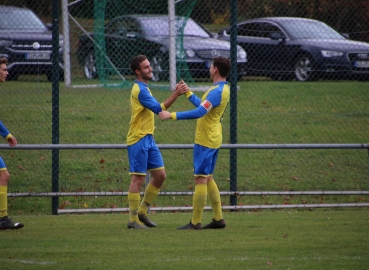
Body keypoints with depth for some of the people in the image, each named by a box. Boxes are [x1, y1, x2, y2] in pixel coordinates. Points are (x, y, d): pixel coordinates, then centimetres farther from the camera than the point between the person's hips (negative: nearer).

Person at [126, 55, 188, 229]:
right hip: (138, 140, -10)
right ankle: (133, 219, 1)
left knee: (160, 175, 8)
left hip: (148, 139, 10)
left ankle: (142, 211, 19)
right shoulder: (139, 90, -16)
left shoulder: (143, 88, 16)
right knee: (138, 179, -5)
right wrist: (176, 94, -27)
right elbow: (158, 109, -24)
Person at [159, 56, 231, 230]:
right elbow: (203, 105, 27)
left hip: (205, 142, -10)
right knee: (208, 179, 15)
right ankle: (218, 219, 16)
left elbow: (199, 112, -30)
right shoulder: (222, 89, 12)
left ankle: (195, 222, -6)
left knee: (201, 179, -7)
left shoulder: (217, 91, -20)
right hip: (212, 140, 10)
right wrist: (187, 92, 32)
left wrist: (172, 116, -28)